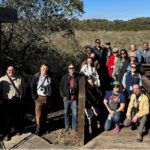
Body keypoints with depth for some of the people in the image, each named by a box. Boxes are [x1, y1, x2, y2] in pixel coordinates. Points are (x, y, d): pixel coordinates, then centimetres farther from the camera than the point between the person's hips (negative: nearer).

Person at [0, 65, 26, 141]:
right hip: (8, 102, -2)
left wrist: (23, 97, 7)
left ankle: (18, 130, 31)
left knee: (19, 117, 12)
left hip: (19, 101, 2)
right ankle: (6, 134, 14)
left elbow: (24, 88, 12)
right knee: (7, 118, 3)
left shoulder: (20, 79, 6)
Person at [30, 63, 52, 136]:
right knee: (39, 115, -5)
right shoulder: (36, 76, -4)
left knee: (45, 115, 12)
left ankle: (43, 129, 25)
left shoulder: (49, 77, 4)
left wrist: (50, 98, 4)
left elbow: (51, 88, 8)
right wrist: (35, 97, -9)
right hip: (39, 98, -3)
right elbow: (32, 87, -4)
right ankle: (38, 130, 7)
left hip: (48, 98, 3)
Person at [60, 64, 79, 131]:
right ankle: (67, 126, 22)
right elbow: (61, 87, 4)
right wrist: (63, 96, -3)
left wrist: (77, 96, -1)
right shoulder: (65, 77, 2)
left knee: (75, 113, 2)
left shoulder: (77, 77, 1)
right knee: (66, 113, 9)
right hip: (66, 98, 1)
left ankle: (74, 127, 15)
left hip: (74, 98, -1)